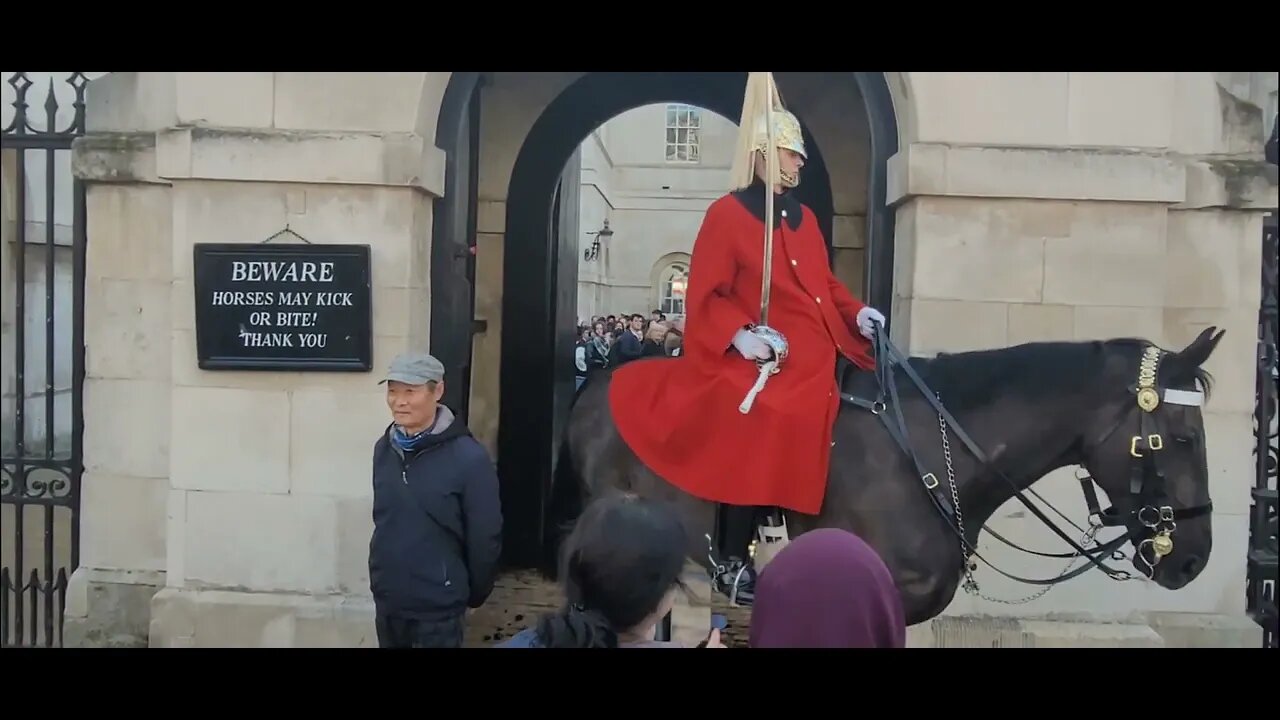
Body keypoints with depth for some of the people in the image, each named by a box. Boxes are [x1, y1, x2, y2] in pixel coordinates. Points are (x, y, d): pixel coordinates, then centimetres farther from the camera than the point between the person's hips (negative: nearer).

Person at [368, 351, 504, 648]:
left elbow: (485, 537, -11)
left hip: (438, 608, -5)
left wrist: (471, 594, -2)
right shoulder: (383, 449, 0)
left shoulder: (469, 457, -17)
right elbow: (384, 520, 10)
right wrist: (389, 573, 14)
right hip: (386, 601, 5)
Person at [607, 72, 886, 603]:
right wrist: (738, 334, -24)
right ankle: (733, 565, 8)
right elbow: (705, 295, -10)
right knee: (749, 457, -5)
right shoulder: (727, 215, -7)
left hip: (812, 361, 7)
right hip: (759, 361, -7)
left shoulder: (804, 218, 14)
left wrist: (856, 313, 1)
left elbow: (824, 283, 18)